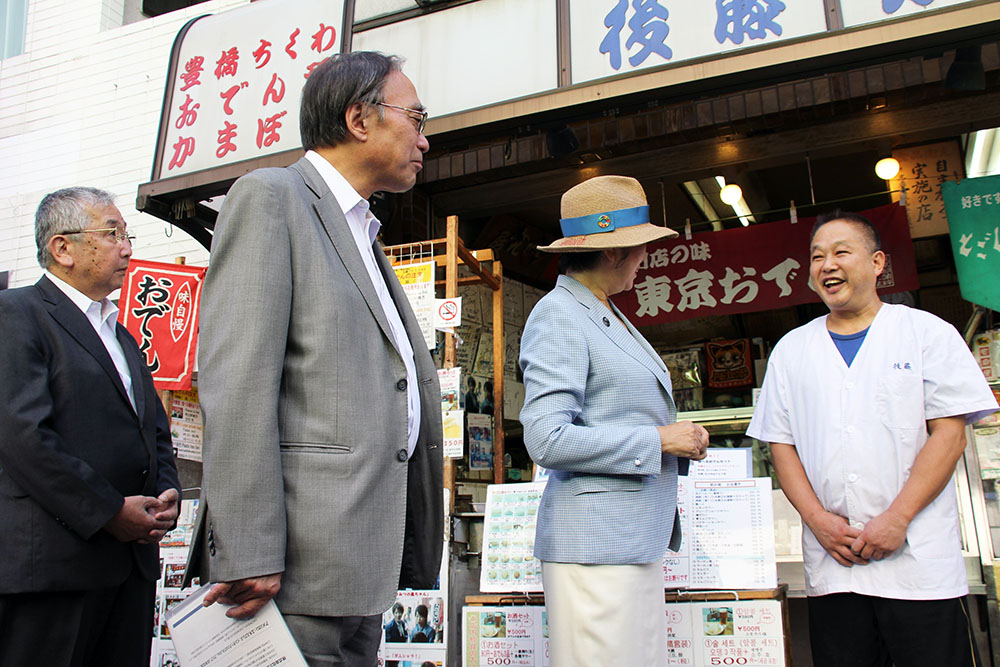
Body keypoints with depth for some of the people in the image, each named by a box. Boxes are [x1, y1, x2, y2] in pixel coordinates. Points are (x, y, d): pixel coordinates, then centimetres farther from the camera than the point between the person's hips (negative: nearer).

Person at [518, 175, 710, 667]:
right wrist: (659, 440, -13)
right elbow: (548, 440, -20)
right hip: (595, 545, -9)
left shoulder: (607, 315, 17)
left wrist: (682, 440, 6)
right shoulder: (559, 316, -11)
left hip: (637, 541, 9)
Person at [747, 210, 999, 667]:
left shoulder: (927, 333, 5)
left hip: (920, 561, -2)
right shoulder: (790, 350, 12)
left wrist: (897, 518, -13)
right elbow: (780, 443, 9)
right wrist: (816, 518, -6)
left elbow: (949, 431, -3)